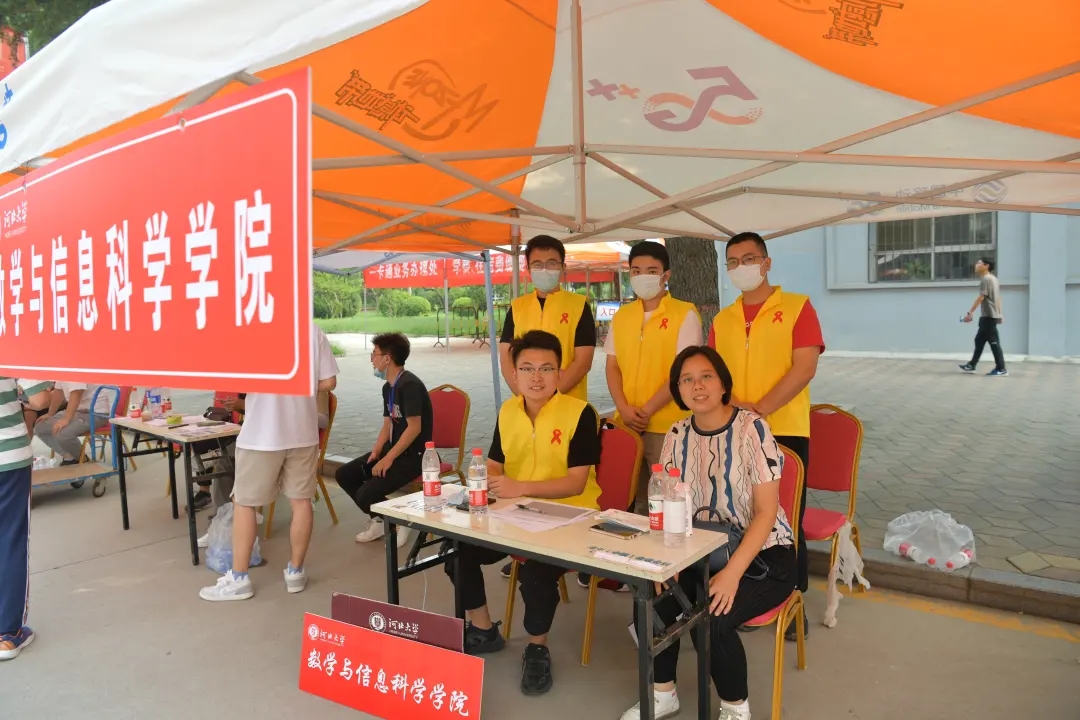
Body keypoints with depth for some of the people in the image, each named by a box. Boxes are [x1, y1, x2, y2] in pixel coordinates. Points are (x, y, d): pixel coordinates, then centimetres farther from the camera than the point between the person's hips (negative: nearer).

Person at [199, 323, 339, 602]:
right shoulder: (314, 331, -2)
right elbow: (328, 382, 0)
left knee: (243, 503, 11)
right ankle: (295, 572, 23)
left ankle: (238, 579, 18)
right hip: (303, 432, 3)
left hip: (261, 434, -3)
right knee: (301, 500, 12)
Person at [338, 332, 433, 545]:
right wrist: (376, 451, -1)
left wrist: (388, 459, -21)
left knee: (366, 494, -22)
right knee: (344, 474, 4)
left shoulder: (409, 385, -20)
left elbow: (414, 428, -23)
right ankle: (379, 520, 16)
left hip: (414, 455, -10)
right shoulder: (387, 387, 10)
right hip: (394, 448, 10)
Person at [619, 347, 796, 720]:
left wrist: (733, 572, -26)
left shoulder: (752, 429, -16)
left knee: (712, 619, -27)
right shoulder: (677, 435, 0)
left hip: (763, 555, -5)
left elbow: (766, 512, -17)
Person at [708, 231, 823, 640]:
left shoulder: (797, 307, -1)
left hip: (784, 431, -4)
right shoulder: (722, 319, 12)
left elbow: (805, 367, -11)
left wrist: (760, 410, -19)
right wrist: (733, 406, -12)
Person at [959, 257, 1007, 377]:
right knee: (979, 340, 14)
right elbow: (998, 298, 21)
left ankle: (1001, 369, -4)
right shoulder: (993, 278, 18)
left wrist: (970, 313, -24)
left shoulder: (986, 279, -14)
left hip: (989, 316, -10)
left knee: (994, 342, -7)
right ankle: (971, 365, 19)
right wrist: (1000, 314, 24)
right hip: (989, 316, 10)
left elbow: (980, 298, -22)